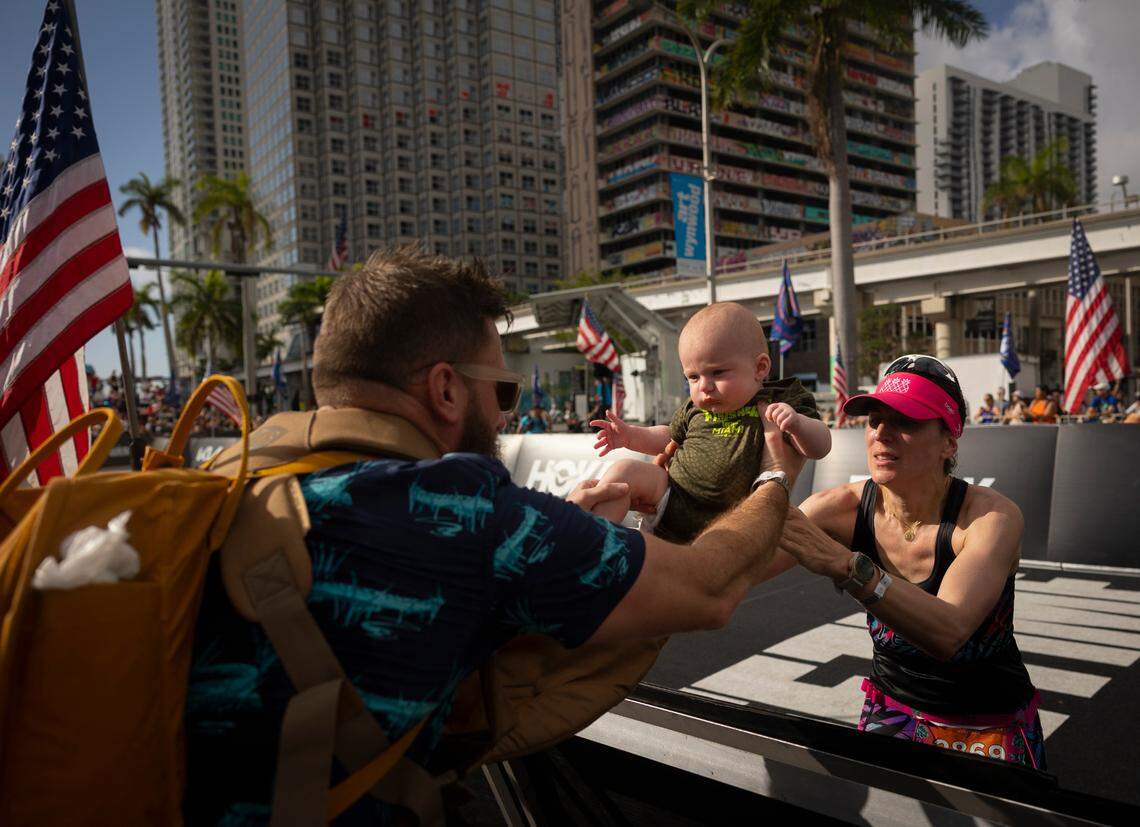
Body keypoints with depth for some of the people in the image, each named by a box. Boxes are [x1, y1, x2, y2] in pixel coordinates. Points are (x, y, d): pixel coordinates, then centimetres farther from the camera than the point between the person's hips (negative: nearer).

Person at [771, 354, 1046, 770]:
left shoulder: (992, 517, -24)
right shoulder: (843, 508, -16)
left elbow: (948, 633, -40)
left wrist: (844, 565, -53)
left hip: (989, 729, -2)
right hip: (889, 709, 2)